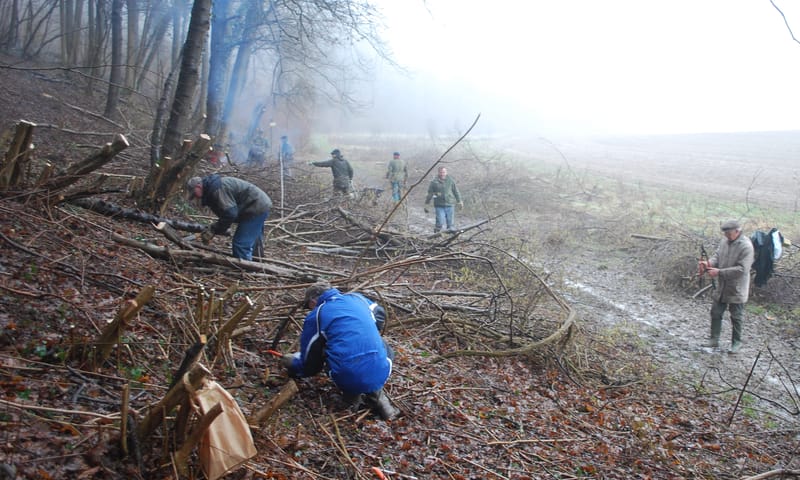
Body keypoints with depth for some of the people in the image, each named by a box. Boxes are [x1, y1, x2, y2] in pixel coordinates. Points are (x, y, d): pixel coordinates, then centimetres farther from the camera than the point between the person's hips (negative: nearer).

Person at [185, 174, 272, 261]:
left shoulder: (217, 189, -19)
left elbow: (230, 214, -25)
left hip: (257, 207, -11)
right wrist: (211, 228, 5)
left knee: (240, 245, -12)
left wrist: (213, 230, -15)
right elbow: (225, 215, 17)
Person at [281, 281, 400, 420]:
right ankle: (375, 394, 14)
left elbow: (309, 365, 12)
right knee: (385, 349, 35)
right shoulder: (357, 297, 16)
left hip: (347, 379, -2)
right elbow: (380, 316, 37)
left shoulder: (315, 316, 6)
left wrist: (292, 364, 34)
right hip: (380, 374, 2)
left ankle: (352, 396, 14)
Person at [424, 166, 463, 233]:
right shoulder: (434, 182, 1)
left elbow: (456, 191, 15)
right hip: (439, 205, -2)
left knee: (450, 221, 5)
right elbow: (430, 193, 7)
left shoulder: (451, 180, 7)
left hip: (450, 205, 2)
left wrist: (459, 201, 17)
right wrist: (426, 203, 7)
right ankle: (436, 232, 9)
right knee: (440, 222, -10)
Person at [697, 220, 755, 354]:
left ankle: (736, 342, 26)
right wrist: (709, 263, -17)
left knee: (736, 317, 9)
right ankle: (714, 339, 24)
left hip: (736, 290, -6)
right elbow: (717, 256, 6)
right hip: (721, 287, 7)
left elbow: (742, 269, -27)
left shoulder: (746, 246, -22)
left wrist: (719, 272, -29)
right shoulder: (725, 242, 1)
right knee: (716, 313, 12)